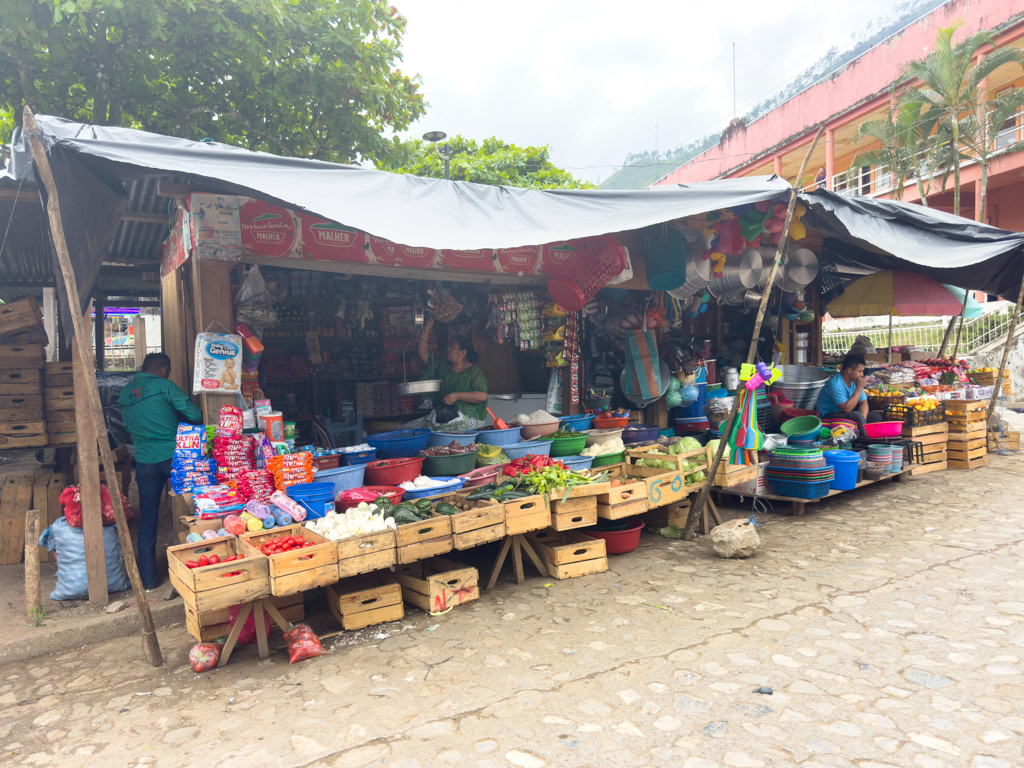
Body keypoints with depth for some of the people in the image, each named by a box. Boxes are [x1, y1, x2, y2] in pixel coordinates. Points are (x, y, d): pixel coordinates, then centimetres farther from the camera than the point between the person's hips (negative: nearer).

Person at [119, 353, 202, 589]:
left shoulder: (125, 393, 8)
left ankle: (148, 577, 10)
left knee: (147, 516, 9)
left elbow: (128, 425, 20)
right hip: (172, 457, -4)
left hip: (145, 461, 4)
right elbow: (194, 414, -12)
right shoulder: (164, 386, -9)